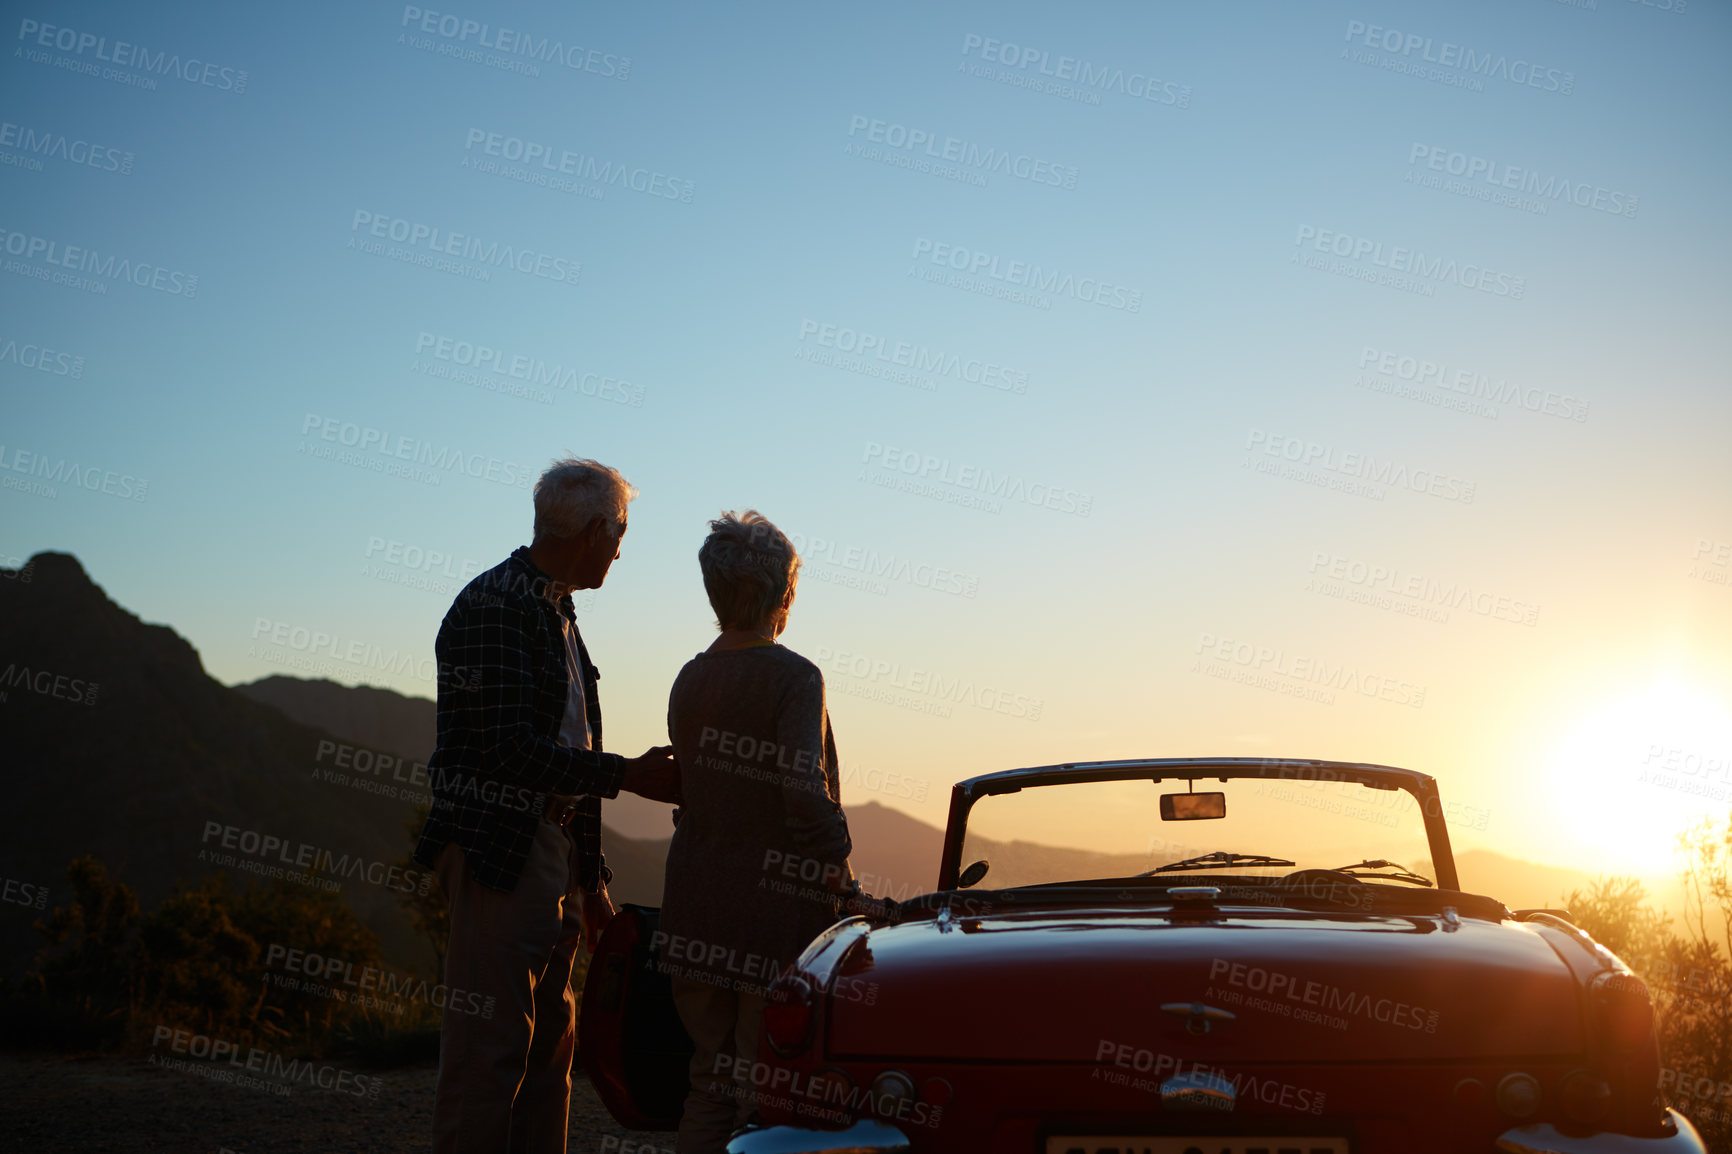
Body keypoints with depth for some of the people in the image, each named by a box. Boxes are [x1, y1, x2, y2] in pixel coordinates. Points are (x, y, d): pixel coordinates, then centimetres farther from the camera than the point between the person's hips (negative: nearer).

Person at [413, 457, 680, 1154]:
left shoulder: (557, 613, 19)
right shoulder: (493, 606, -12)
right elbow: (508, 751, -20)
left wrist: (590, 880, 19)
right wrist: (628, 775, -17)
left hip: (555, 855, 10)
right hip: (498, 854, -10)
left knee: (549, 1051, 12)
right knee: (489, 1050, -7)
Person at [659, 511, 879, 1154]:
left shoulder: (689, 680, 9)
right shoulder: (793, 677, -11)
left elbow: (688, 789, 14)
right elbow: (804, 792, -22)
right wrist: (846, 888, -15)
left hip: (695, 913, 6)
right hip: (775, 906, -6)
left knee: (711, 1078, 14)